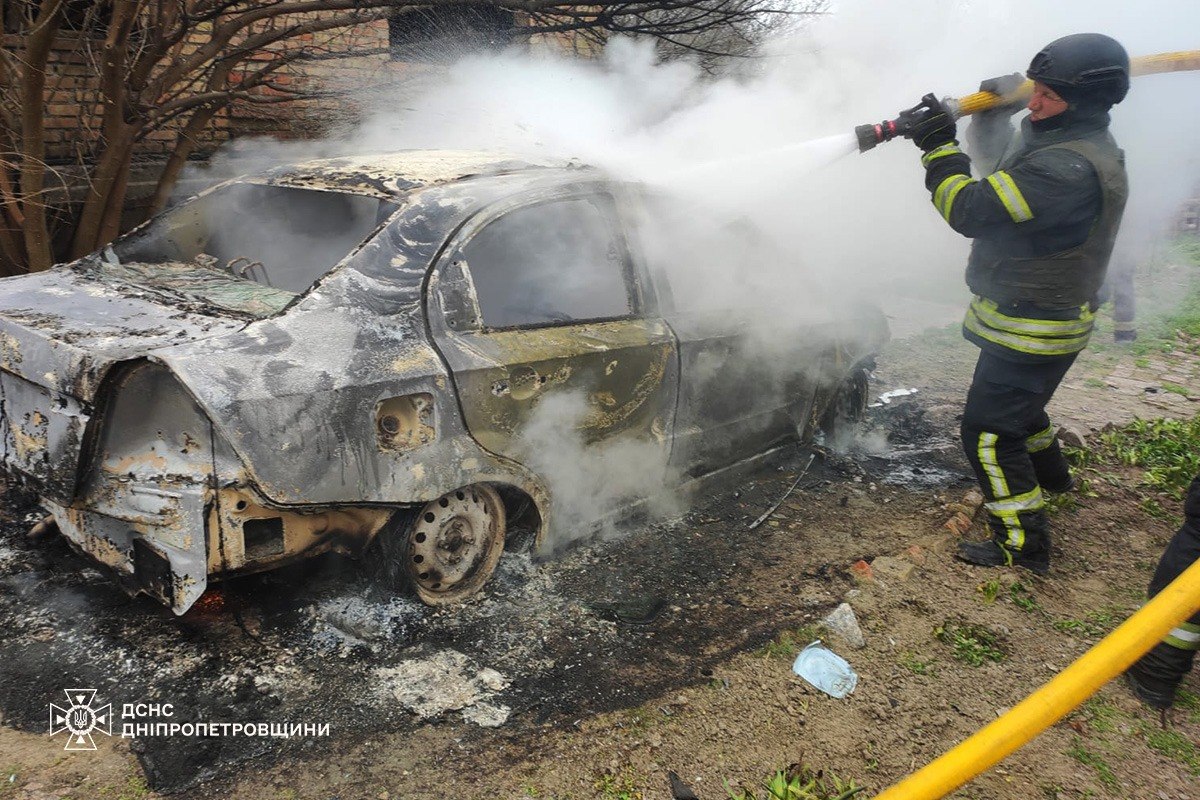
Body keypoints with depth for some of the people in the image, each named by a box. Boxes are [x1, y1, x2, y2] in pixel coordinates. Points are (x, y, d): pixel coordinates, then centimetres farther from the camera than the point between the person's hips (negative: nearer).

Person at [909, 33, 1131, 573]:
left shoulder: (1068, 168, -30)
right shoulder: (1075, 143, 4)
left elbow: (970, 211, -29)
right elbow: (1003, 164, 20)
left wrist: (939, 149, -17)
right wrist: (995, 109, 4)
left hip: (1031, 328, -11)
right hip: (1036, 315, 11)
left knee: (987, 432, -4)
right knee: (1019, 402, 31)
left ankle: (1022, 544, 6)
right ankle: (1051, 476, 55)